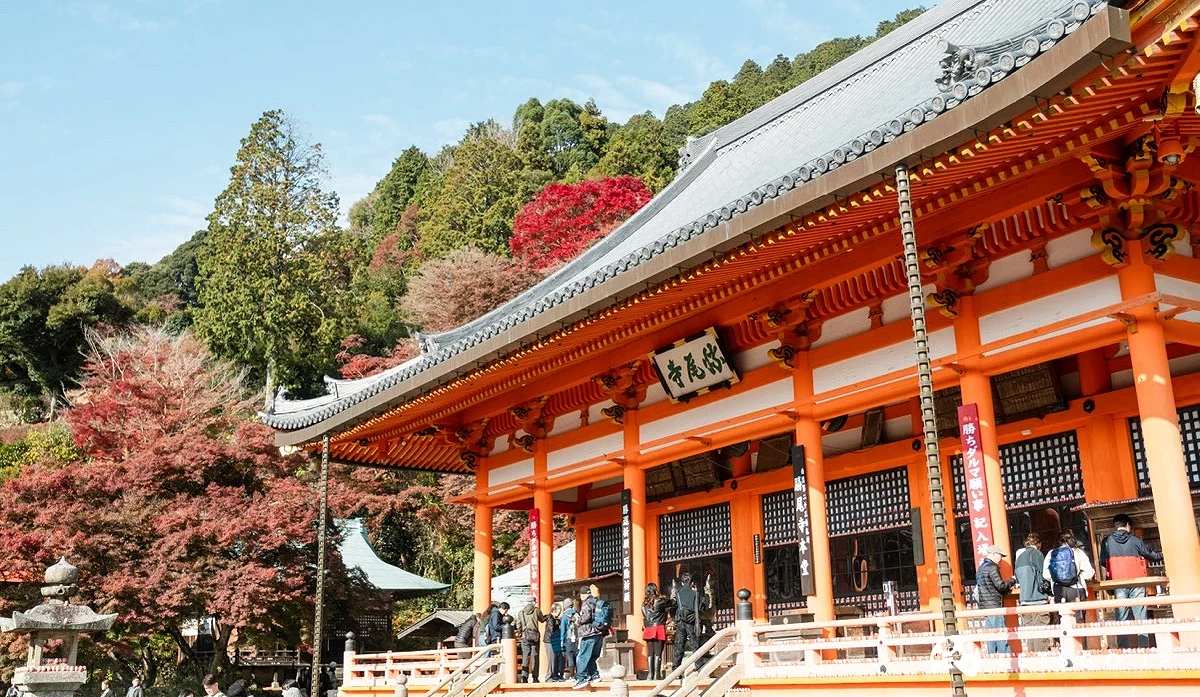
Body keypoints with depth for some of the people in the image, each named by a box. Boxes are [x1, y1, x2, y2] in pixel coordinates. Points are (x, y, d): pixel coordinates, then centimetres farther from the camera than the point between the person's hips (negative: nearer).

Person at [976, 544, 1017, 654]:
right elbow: (1000, 586, -15)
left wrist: (1008, 588, 16)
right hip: (994, 606, -9)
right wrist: (1013, 580, 0)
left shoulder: (981, 567, 19)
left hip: (984, 608, 9)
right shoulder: (992, 567, -11)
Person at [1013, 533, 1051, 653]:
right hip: (1038, 598, -7)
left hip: (1024, 599, 7)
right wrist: (1048, 594, 2)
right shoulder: (1036, 554, -5)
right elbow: (1043, 575, -7)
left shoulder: (1018, 557, 17)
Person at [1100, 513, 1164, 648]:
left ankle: (1122, 647, -2)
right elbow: (1151, 555, 10)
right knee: (1140, 616, 2)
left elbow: (1103, 563, 7)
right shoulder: (1135, 540, -1)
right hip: (1137, 583, -1)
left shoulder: (1106, 542, 2)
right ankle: (1144, 645, -2)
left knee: (1121, 617, 3)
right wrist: (1163, 555, 30)